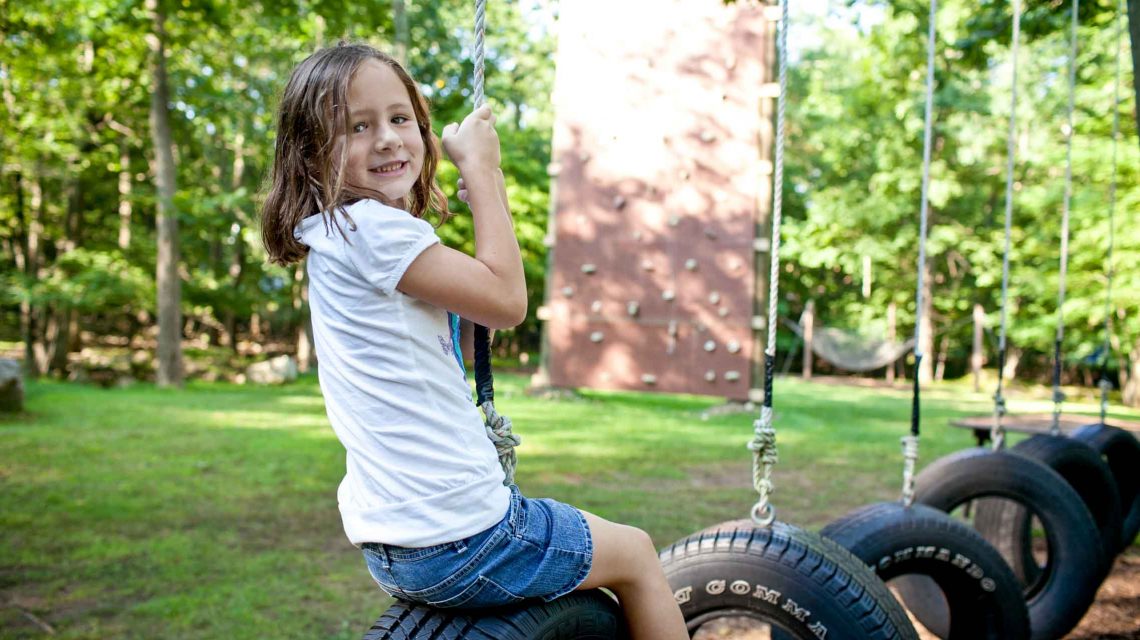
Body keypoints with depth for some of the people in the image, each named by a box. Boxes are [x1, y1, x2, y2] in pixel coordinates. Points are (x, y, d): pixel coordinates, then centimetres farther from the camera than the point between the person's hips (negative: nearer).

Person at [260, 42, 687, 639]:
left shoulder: (339, 233, 12)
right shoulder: (372, 229, -19)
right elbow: (505, 299, -15)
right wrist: (480, 168, -5)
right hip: (454, 541, -10)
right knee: (634, 552, 12)